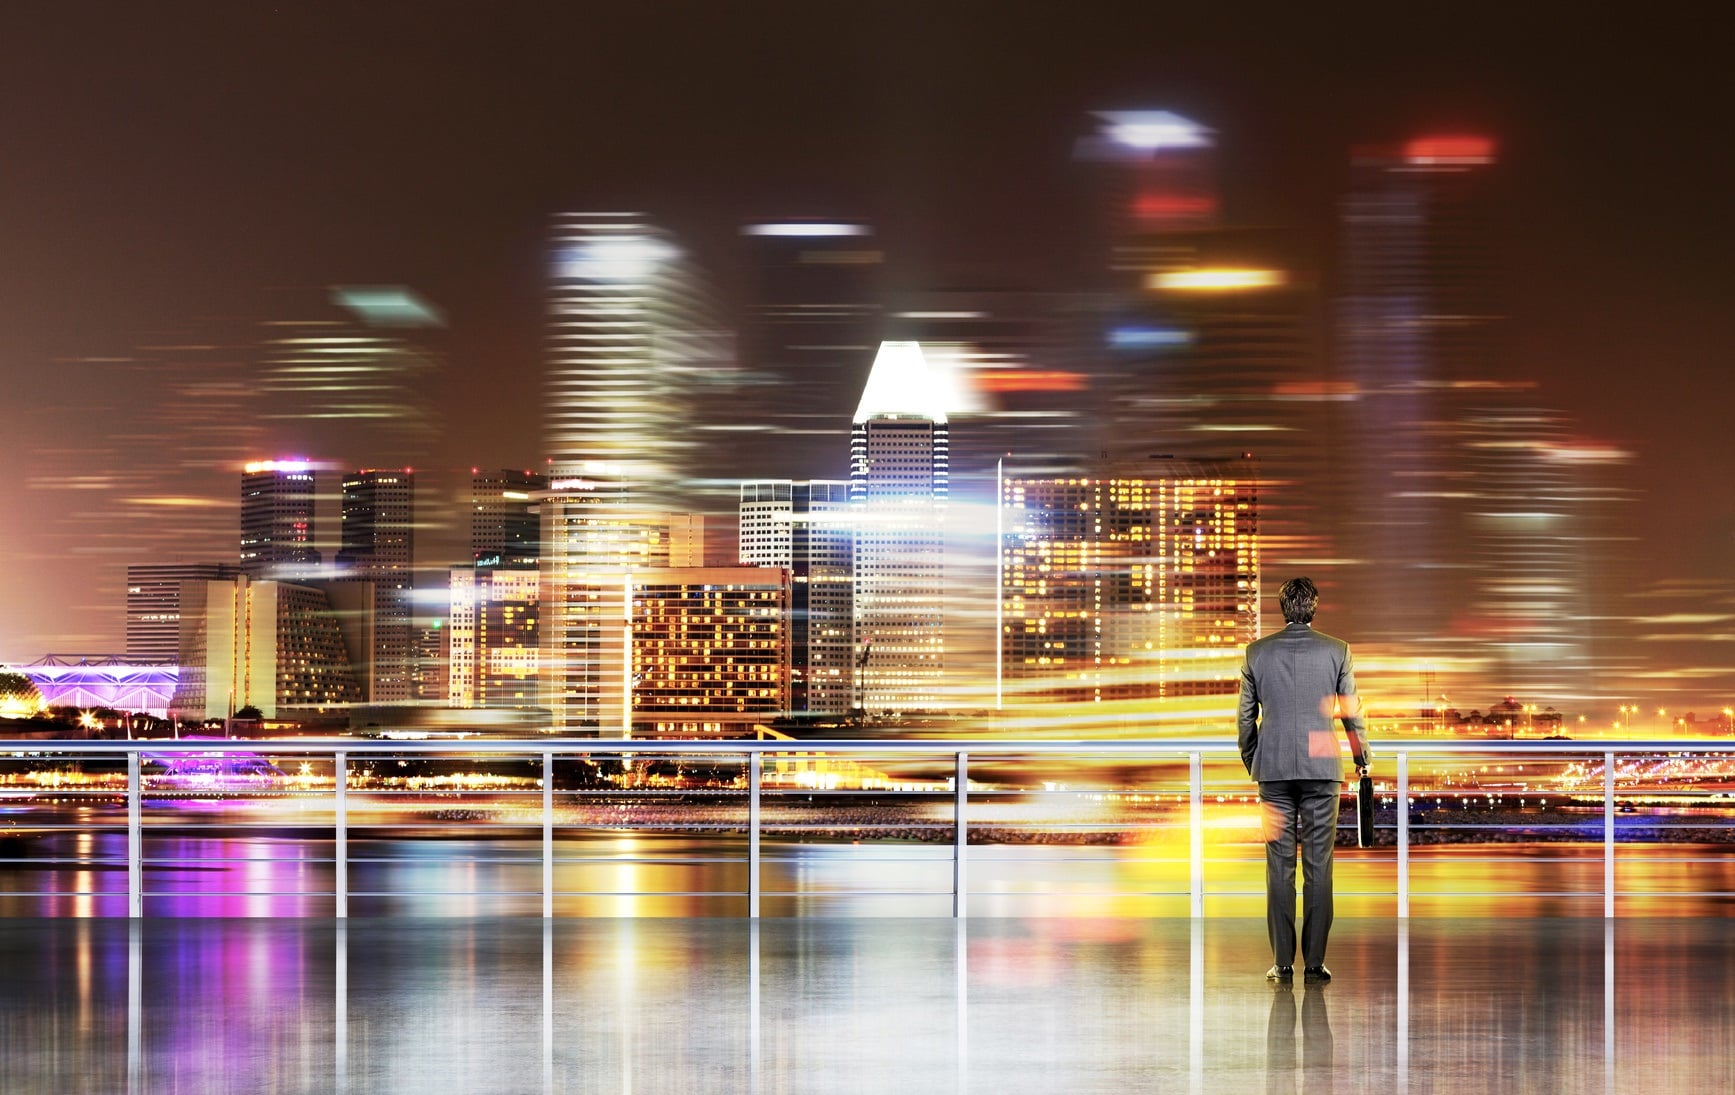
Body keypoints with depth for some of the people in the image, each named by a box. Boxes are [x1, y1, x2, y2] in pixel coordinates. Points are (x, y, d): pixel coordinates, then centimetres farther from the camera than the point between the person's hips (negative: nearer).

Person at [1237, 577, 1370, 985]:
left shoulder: (1257, 652, 2)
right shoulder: (1337, 651, -1)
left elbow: (1245, 716, 8)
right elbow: (1352, 711, 4)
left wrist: (1250, 762, 23)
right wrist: (1362, 759, 19)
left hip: (1274, 768, 1)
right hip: (1322, 767, -1)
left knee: (1280, 865, 3)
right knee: (1318, 866, 2)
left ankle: (1282, 963, 1)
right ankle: (1315, 963, 0)